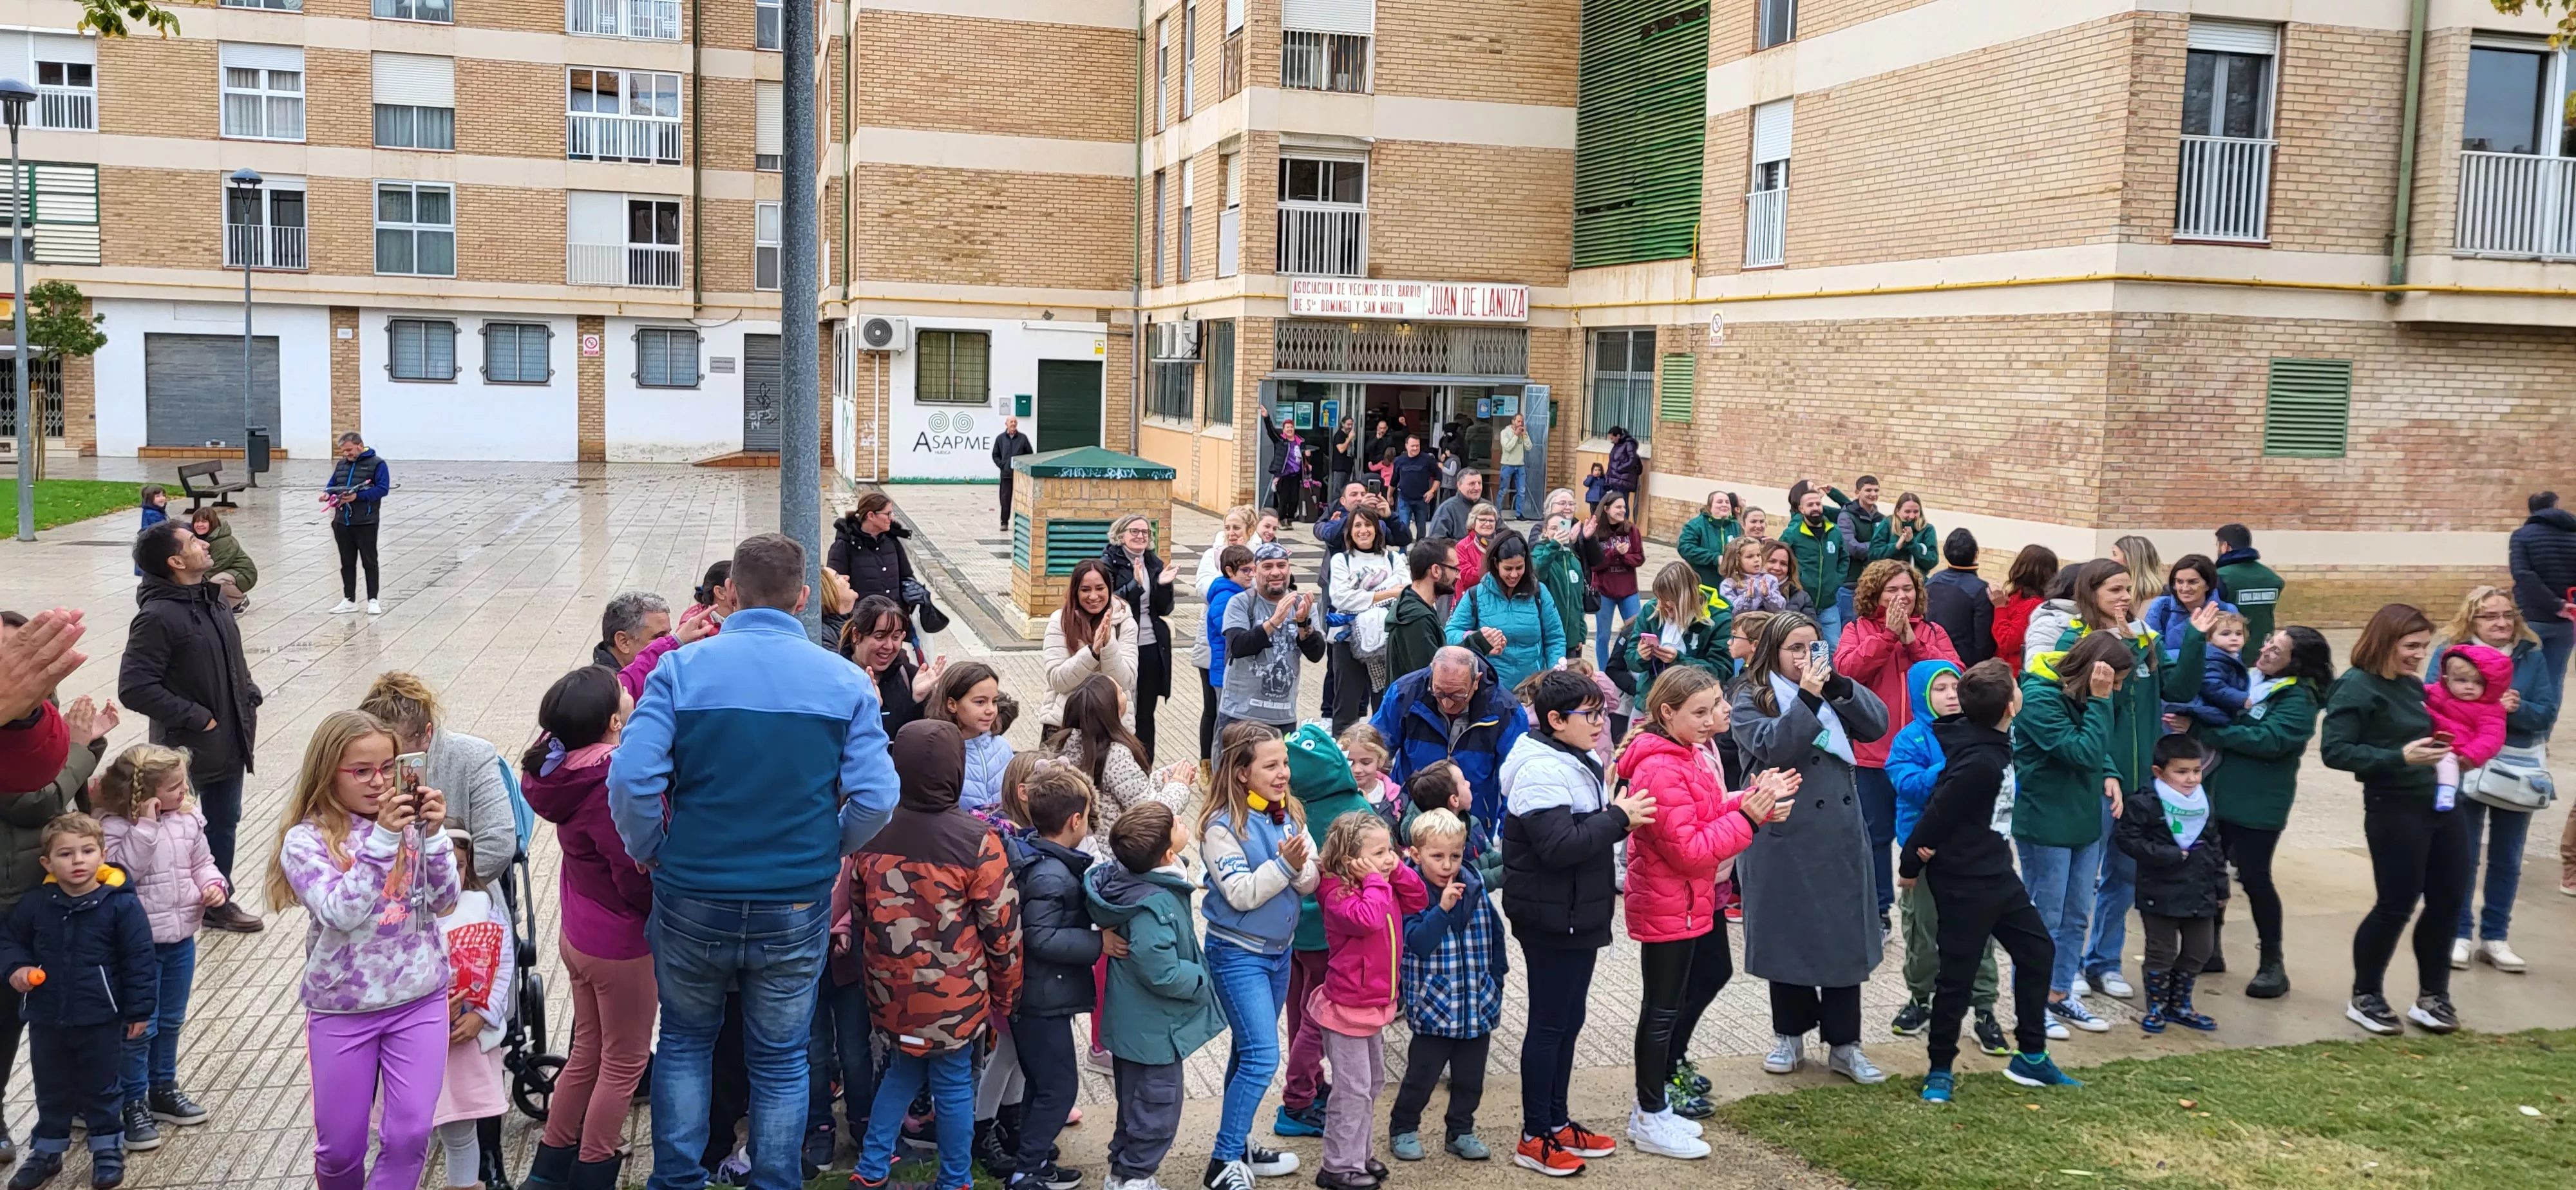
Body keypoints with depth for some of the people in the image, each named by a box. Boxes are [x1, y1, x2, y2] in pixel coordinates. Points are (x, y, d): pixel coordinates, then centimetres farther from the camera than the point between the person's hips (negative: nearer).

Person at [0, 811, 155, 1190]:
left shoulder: (120, 904, -15)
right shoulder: (35, 905, -6)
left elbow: (139, 958, -10)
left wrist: (139, 1010, -9)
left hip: (101, 1020, -3)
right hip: (47, 1018, 3)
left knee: (100, 1089, 12)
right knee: (51, 1089, 19)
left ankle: (107, 1150, 28)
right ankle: (46, 1151, 35)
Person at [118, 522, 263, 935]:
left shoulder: (214, 599, 5)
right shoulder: (157, 617, -22)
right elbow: (134, 688, -25)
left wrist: (249, 699, 8)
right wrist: (196, 718, -20)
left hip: (230, 743, 8)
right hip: (187, 749, -8)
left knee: (224, 824, 20)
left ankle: (218, 901, 36)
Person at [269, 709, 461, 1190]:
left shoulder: (408, 820, -2)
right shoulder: (306, 839, -9)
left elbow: (445, 902, -6)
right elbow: (341, 913, -22)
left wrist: (433, 835, -20)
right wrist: (382, 839, -29)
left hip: (419, 999, 1)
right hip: (342, 1009, -1)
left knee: (409, 1136, -4)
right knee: (340, 1146, 10)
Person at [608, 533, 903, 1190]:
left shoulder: (681, 669, -8)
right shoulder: (846, 681, -5)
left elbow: (631, 778, -17)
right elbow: (875, 799, -11)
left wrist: (652, 853, 1)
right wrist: (827, 855, 8)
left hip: (692, 898, 0)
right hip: (796, 907, 0)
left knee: (684, 1041, 23)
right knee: (780, 1061, 16)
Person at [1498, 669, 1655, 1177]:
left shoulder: (1574, 764, 12)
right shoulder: (1541, 772, -21)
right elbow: (1560, 846, -28)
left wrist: (1621, 814, 1)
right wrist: (1618, 818, -21)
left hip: (1576, 918, 10)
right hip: (1550, 920, -10)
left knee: (1568, 1021, 17)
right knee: (1549, 1025, 0)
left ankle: (1557, 1122, 29)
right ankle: (1534, 1139, 11)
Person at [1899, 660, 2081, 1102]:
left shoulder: (1977, 734, 0)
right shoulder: (1982, 762, -28)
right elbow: (1937, 813, -21)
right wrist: (1911, 863, -7)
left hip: (1995, 872, 10)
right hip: (1962, 882, -10)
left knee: (2038, 950, 16)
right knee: (1957, 975, 2)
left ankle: (2031, 1057, 27)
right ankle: (1940, 1069, 17)